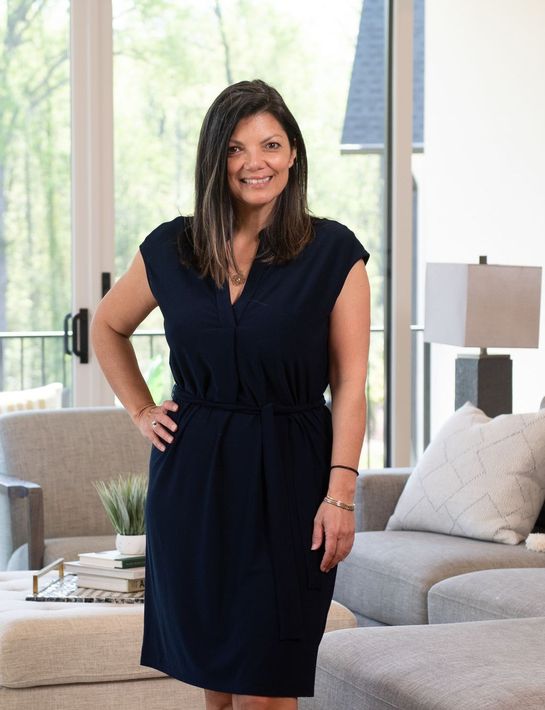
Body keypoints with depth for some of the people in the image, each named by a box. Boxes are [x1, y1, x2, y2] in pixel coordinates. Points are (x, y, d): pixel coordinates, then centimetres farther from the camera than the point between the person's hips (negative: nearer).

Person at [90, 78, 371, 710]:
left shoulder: (334, 252, -3)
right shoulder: (170, 249, 4)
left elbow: (350, 385, -5)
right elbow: (107, 327, 22)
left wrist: (341, 493, -11)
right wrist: (139, 411, 11)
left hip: (287, 477, -3)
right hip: (192, 475, 3)